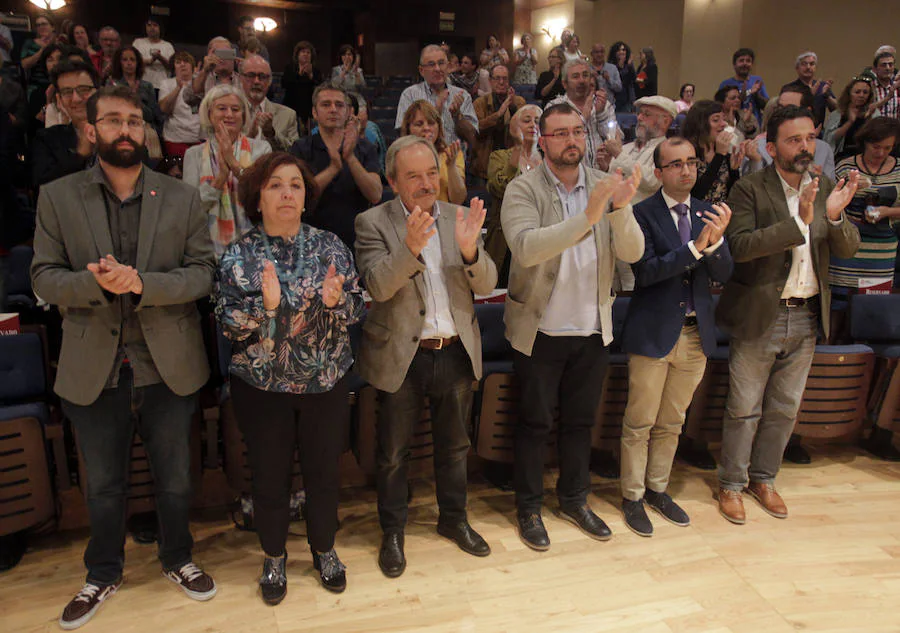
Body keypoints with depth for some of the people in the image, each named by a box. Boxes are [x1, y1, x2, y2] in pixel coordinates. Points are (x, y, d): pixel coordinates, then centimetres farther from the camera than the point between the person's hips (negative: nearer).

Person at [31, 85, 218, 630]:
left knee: (175, 478, 16)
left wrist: (141, 283, -21)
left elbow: (204, 272, -5)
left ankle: (178, 559, 41)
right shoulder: (57, 198, 1)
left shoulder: (182, 198, 0)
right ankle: (104, 575, 41)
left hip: (169, 366, 0)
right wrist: (96, 282, -22)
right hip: (94, 370, 0)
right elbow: (45, 277, -2)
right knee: (104, 484, 18)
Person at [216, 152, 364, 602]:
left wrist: (336, 300, -24)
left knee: (324, 471, 14)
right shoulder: (238, 256, -4)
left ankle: (324, 548, 38)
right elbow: (228, 323, -9)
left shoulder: (330, 247, -1)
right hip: (262, 384, -1)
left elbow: (357, 308, -3)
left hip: (325, 380, 1)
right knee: (270, 476, 12)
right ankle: (274, 557, 36)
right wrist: (265, 303, -27)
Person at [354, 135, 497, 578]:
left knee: (454, 446, 20)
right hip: (402, 357, -3)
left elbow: (486, 284, -4)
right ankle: (392, 533, 33)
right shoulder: (373, 223, -7)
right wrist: (410, 248, -37)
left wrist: (470, 249, -25)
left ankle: (454, 520, 42)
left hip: (457, 354, 3)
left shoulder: (460, 217, 2)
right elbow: (377, 285, -20)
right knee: (393, 453, 12)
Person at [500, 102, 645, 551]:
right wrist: (587, 216, -38)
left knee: (580, 421, 18)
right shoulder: (523, 189, -11)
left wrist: (621, 208, -29)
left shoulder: (605, 187, 0)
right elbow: (526, 247, -29)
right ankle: (528, 507, 29)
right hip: (540, 330, -4)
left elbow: (632, 252, -10)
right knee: (535, 423, 10)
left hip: (593, 329, 4)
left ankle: (574, 499, 39)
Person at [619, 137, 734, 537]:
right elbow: (646, 271, -19)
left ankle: (657, 488, 35)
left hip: (696, 334, 5)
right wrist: (695, 246, -27)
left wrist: (716, 240, -19)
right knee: (639, 424, 6)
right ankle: (632, 497, 23)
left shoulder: (707, 214, 7)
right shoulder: (642, 214, -9)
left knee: (671, 423, 18)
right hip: (654, 334, -5)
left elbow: (724, 275, 0)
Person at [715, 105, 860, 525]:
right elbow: (740, 246, -22)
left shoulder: (825, 189, 7)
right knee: (744, 409, 6)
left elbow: (848, 249, 2)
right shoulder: (749, 189, -10)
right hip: (759, 317, -5)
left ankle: (763, 478, 34)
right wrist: (799, 222, -29)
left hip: (806, 318, 5)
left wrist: (835, 216, -18)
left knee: (784, 409, 16)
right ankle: (731, 484, 23)